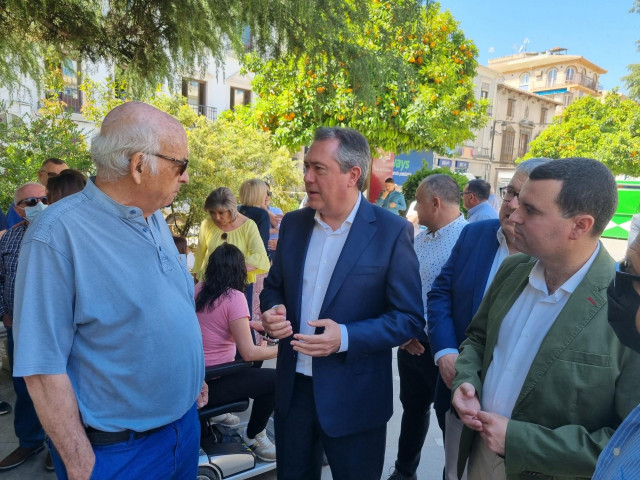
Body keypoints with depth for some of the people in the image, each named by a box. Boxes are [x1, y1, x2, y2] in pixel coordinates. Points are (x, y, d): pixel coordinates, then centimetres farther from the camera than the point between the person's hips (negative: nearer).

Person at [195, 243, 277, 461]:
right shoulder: (234, 297, -19)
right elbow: (249, 353, -21)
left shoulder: (198, 290, 2)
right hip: (211, 384, -8)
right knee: (275, 379, 2)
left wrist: (248, 324, 24)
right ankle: (253, 436, 19)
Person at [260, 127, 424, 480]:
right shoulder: (293, 223, 2)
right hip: (293, 388, 4)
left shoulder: (391, 231, -13)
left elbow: (410, 317, -11)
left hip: (353, 397, -4)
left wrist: (346, 337, -24)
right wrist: (273, 311, -10)